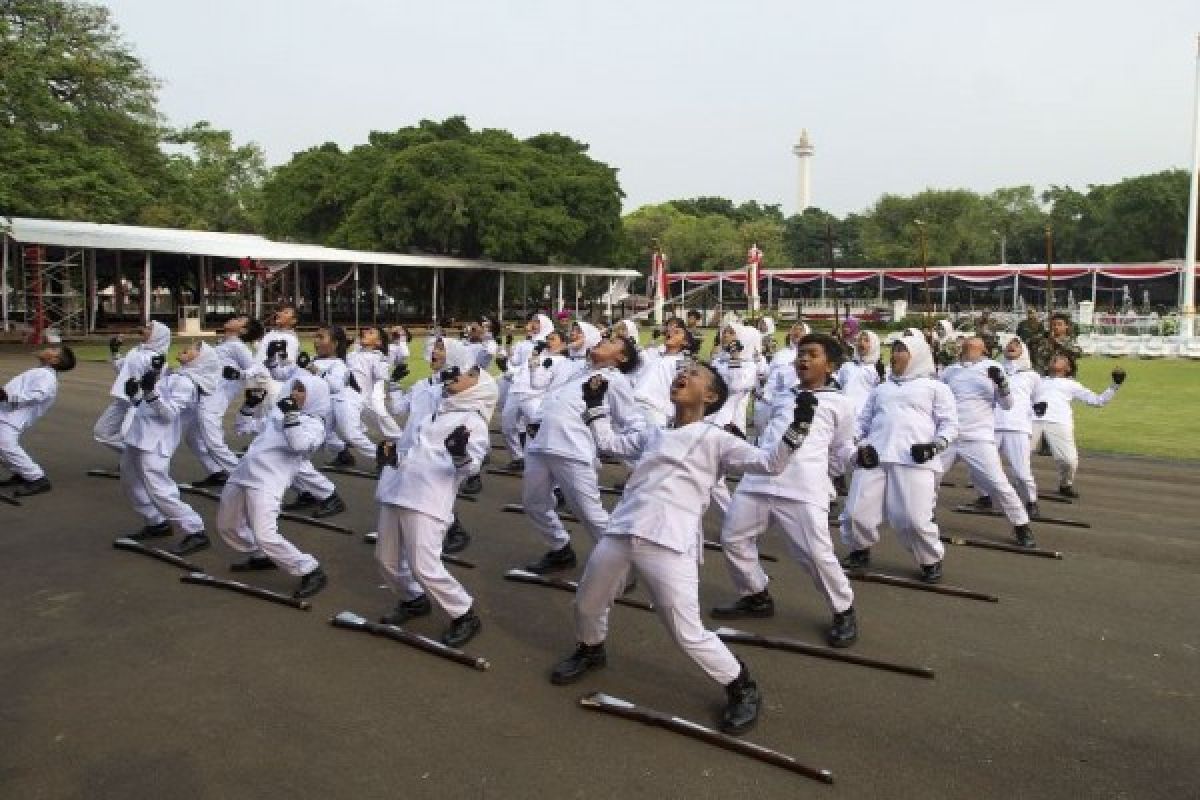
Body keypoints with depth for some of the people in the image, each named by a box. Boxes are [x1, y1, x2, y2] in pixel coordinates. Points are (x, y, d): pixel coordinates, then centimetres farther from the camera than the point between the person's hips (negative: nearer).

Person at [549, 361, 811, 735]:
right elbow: (608, 442, 31)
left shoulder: (715, 438, 3)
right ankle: (590, 651, 54)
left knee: (689, 634, -6)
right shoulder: (653, 434, 20)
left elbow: (770, 464, -4)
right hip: (619, 533, 6)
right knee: (587, 604, 22)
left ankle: (743, 689, 17)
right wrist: (595, 405, 29)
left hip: (669, 544, -6)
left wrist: (796, 430, -16)